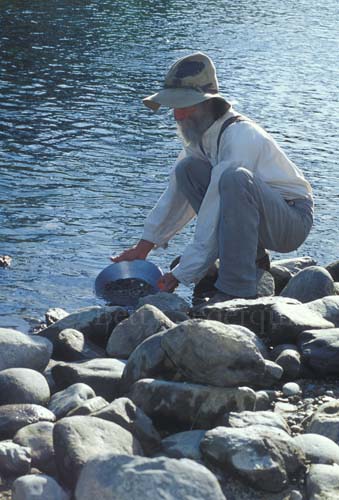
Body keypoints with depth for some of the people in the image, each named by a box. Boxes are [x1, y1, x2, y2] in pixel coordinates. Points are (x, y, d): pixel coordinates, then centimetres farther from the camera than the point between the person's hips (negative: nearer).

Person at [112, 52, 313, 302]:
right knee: (187, 170, -7)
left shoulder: (239, 136, -27)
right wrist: (144, 246, 11)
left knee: (235, 178, -36)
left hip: (293, 218, -8)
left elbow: (216, 215, -28)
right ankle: (252, 257, -1)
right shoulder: (200, 130, 1)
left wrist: (181, 275, -25)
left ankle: (236, 289, -33)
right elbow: (177, 194, 13)